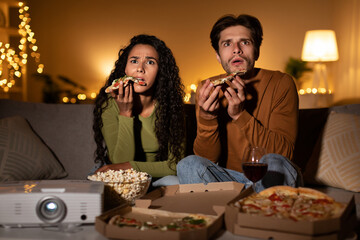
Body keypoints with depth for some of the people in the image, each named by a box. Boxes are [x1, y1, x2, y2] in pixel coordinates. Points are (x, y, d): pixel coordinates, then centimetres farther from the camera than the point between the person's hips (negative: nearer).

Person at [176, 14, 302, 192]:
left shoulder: (281, 83, -9)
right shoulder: (207, 89, -2)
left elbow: (284, 153, -17)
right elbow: (207, 158, -6)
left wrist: (240, 115, -27)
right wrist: (206, 117, -26)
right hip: (226, 178, 2)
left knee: (275, 163, -34)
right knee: (188, 164, -25)